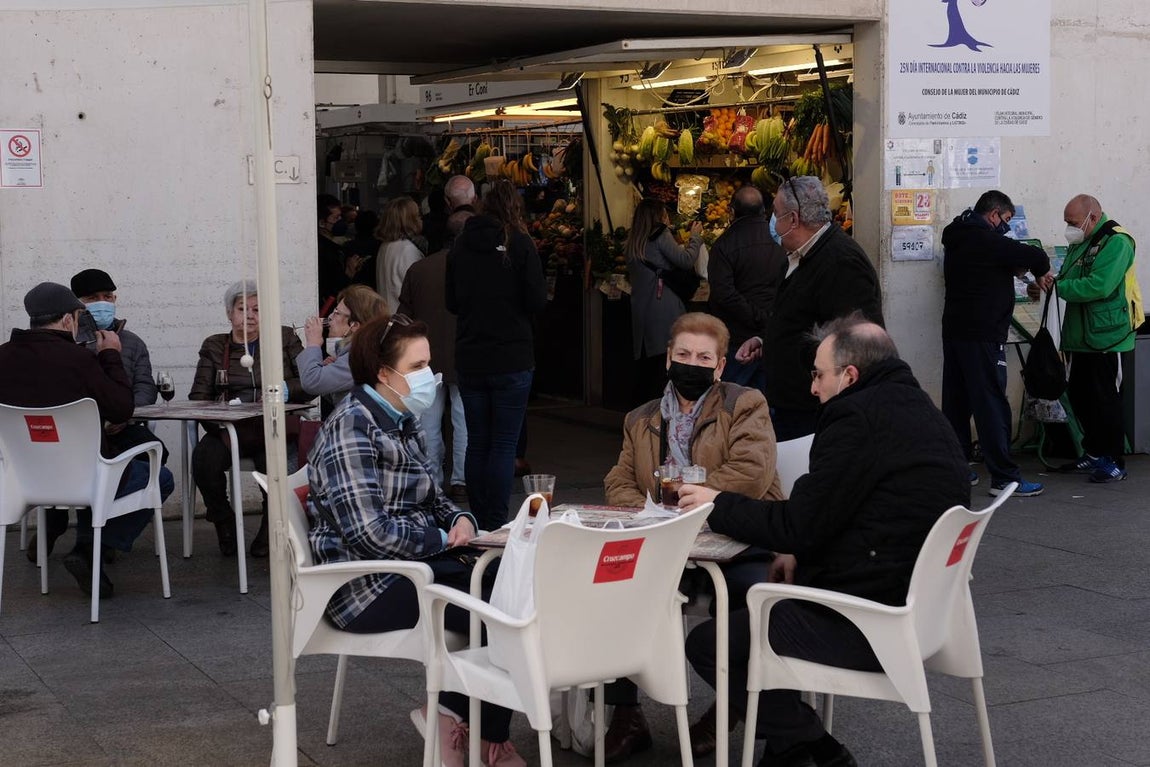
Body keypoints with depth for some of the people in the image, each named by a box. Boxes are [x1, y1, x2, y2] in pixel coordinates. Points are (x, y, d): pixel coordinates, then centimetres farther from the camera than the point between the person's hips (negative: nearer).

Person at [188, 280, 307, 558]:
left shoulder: (285, 338, 14)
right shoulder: (214, 346, 17)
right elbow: (198, 397, 7)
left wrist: (285, 389, -17)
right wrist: (219, 427, -12)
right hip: (229, 429, 1)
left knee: (273, 462, -34)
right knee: (204, 457, -31)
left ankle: (270, 526, -6)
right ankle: (224, 523, -6)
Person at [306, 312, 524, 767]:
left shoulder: (403, 423, 14)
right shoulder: (352, 427, -15)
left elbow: (429, 498, 24)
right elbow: (370, 532, -24)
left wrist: (460, 519, 0)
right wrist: (443, 539, -10)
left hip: (414, 563, 9)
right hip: (367, 585, -9)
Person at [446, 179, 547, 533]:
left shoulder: (460, 245, 4)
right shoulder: (519, 242, -8)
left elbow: (451, 303, 9)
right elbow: (537, 301, -10)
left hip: (469, 359, 4)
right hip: (511, 359, -4)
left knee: (476, 442, 12)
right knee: (504, 444, 1)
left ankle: (477, 521, 16)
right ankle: (496, 524, 0)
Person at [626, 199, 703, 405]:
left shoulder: (633, 243, 16)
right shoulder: (660, 234, -6)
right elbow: (685, 261, -11)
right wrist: (695, 237, 6)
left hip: (640, 314, 7)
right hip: (664, 311, -7)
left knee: (645, 368, 10)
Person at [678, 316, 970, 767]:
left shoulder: (859, 419, -18)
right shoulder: (917, 408, 14)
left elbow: (795, 525, -16)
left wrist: (716, 504, -1)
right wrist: (801, 553, 11)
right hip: (914, 601, 11)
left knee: (706, 644, -4)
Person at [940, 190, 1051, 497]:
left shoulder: (957, 240, 15)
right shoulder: (987, 240, -13)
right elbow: (1035, 256, -17)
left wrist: (1016, 268, 8)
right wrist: (1041, 272, 5)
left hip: (954, 330, 9)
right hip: (982, 334, -9)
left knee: (956, 402, 11)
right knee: (992, 403, -7)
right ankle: (1004, 477, -6)